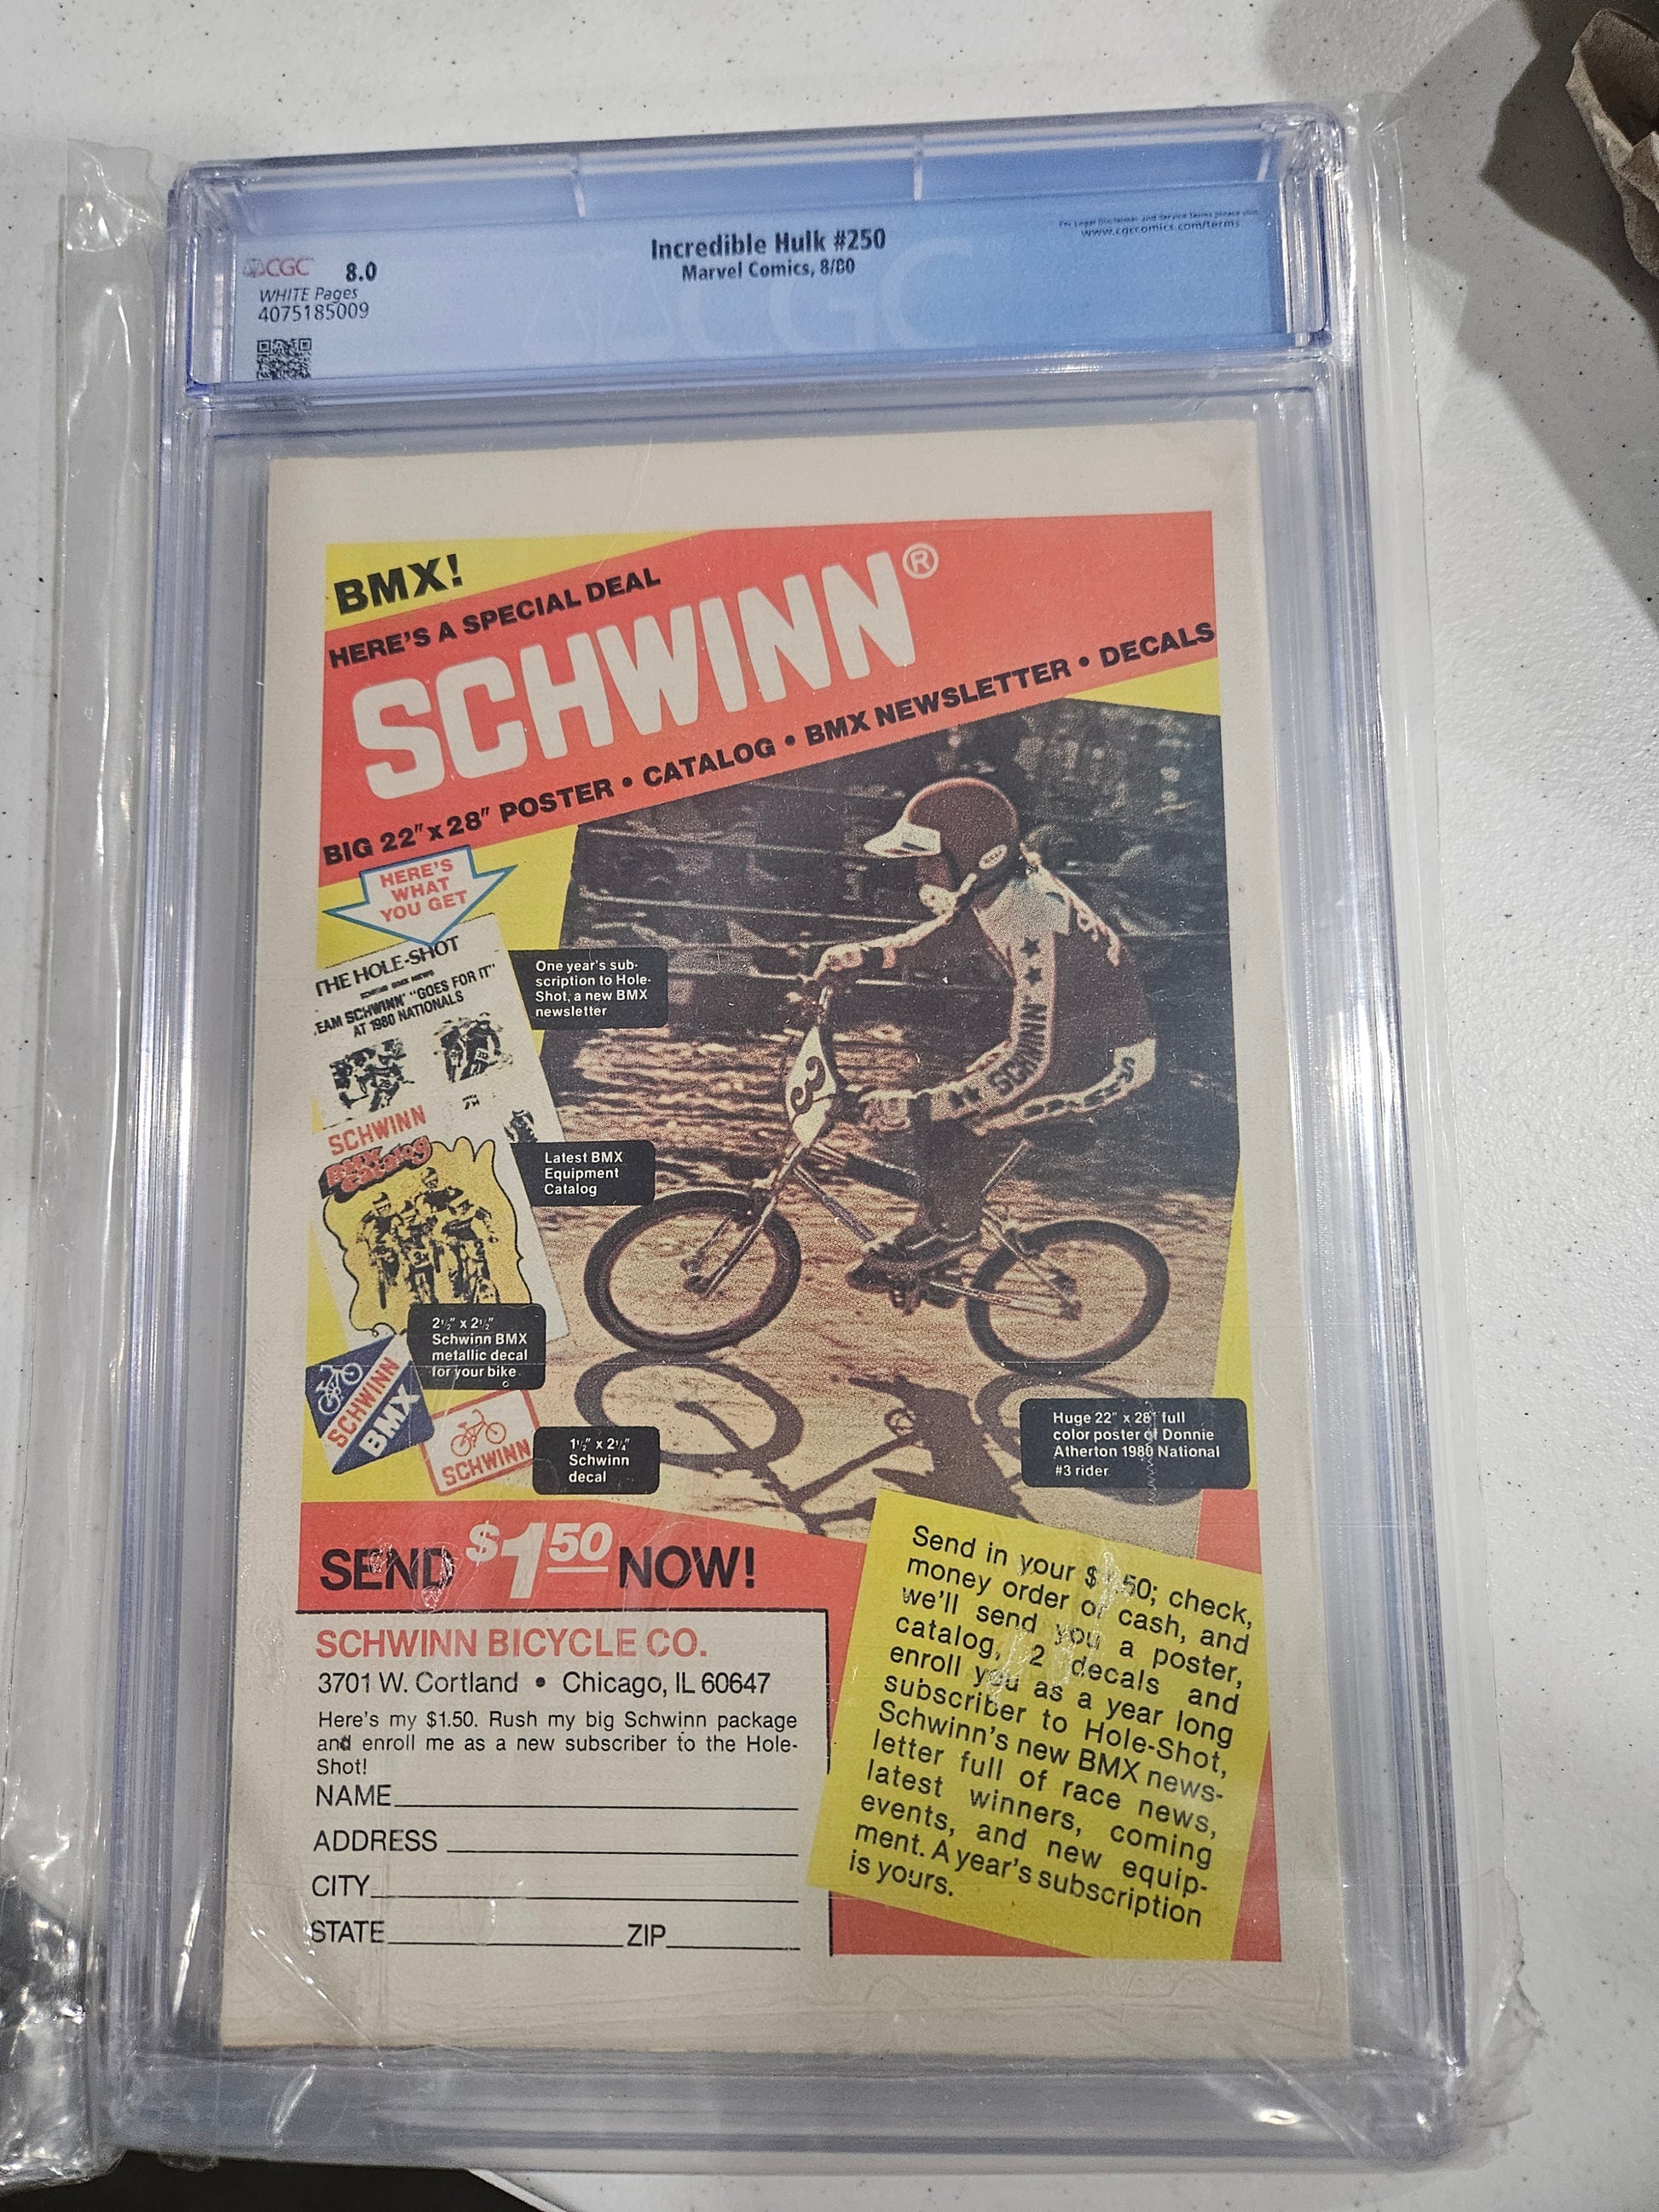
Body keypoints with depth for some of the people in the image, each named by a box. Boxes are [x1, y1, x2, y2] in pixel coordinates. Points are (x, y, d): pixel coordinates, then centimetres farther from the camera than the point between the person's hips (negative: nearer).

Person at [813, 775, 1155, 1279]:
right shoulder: (996, 888, -6)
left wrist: (916, 1108, -35)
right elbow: (937, 940, 11)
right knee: (948, 1101, 1)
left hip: (1111, 1060, -9)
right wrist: (863, 955, -8)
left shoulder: (1034, 924, -32)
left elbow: (1029, 1060, -34)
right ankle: (944, 1219, 16)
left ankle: (949, 1228, 4)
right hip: (1060, 1036, 9)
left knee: (956, 1119, -19)